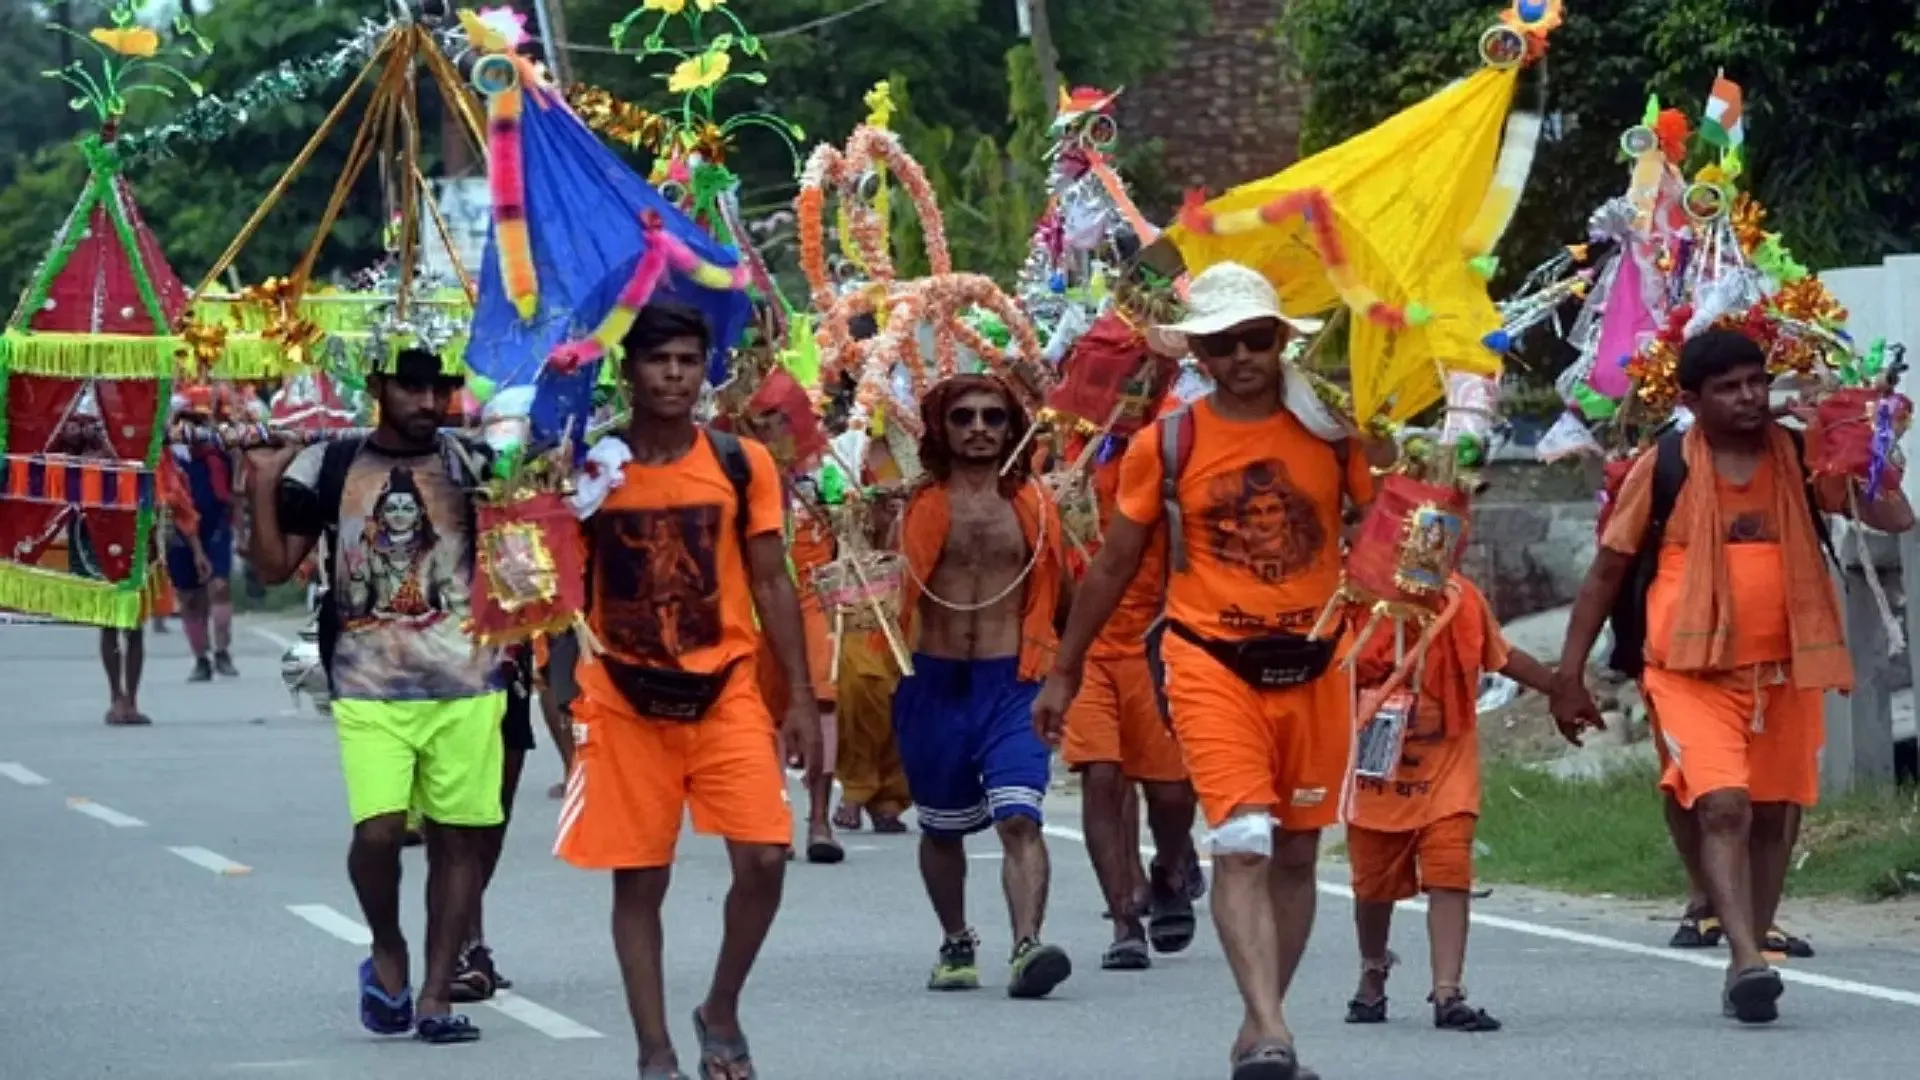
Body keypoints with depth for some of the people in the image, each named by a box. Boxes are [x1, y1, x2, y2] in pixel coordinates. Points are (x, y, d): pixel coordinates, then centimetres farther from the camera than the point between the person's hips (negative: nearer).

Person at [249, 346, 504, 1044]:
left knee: (459, 836, 2)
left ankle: (436, 994, 11)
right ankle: (387, 952, 13)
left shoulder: (470, 463, 6)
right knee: (378, 829, -15)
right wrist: (265, 482, -3)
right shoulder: (328, 466, 5)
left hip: (465, 683, 1)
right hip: (369, 689, -1)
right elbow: (275, 566, 5)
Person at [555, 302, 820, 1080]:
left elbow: (771, 585, 6)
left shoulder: (742, 464, 2)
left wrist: (801, 696, 2)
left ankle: (722, 1010, 13)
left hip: (726, 692, 1)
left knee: (764, 857, -10)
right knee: (639, 879, 2)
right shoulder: (591, 467, -1)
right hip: (624, 698, -1)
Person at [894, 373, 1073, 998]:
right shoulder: (919, 506, 3)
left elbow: (1063, 599, 13)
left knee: (1020, 818, -18)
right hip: (935, 682, 1)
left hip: (1011, 682, -1)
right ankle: (956, 943, 34)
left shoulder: (1033, 505, 5)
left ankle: (1027, 946, -27)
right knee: (942, 826, 16)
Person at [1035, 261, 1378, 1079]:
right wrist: (1065, 670, 13)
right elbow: (1114, 564, 9)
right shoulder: (1166, 444, 0)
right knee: (1242, 843, -18)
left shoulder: (1332, 432, 2)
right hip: (1211, 664, -3)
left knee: (1296, 854, 10)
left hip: (1312, 667, 3)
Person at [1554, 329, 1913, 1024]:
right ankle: (1750, 962, -28)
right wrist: (1569, 676, 3)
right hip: (1695, 672, -4)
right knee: (1724, 806, -20)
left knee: (1775, 817, 8)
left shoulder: (1801, 458, 4)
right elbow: (1607, 573, 4)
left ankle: (1744, 967, 19)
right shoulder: (1662, 469, -3)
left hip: (1786, 672, 4)